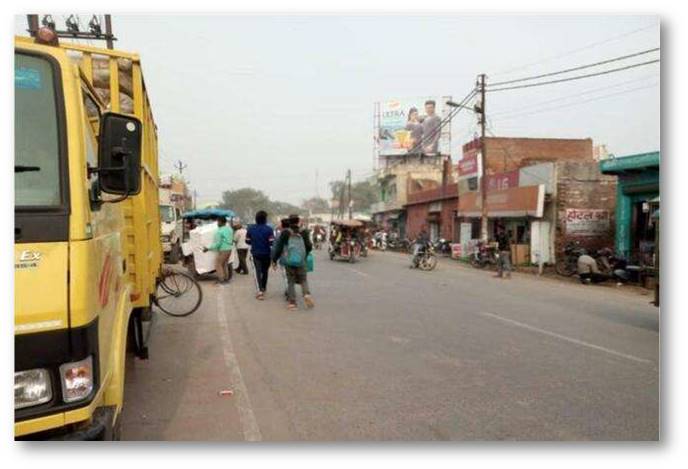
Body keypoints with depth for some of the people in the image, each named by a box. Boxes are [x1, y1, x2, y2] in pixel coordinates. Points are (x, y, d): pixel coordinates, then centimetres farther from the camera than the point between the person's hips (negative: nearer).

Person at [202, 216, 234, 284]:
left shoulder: (219, 231, -16)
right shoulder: (230, 229, 8)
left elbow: (217, 243, -16)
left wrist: (208, 249, -10)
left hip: (223, 251, -8)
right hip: (229, 249, 8)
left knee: (218, 264, 4)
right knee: (224, 264, 19)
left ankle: (221, 279, 4)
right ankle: (226, 278, 22)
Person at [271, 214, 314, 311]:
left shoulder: (285, 233, -2)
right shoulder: (303, 232, 1)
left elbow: (278, 247, -3)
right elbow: (309, 247, 2)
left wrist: (274, 260, 5)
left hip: (289, 261, 0)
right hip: (301, 261, 0)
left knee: (291, 281, 9)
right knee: (303, 279, 12)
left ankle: (292, 302, 6)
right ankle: (307, 294, -14)